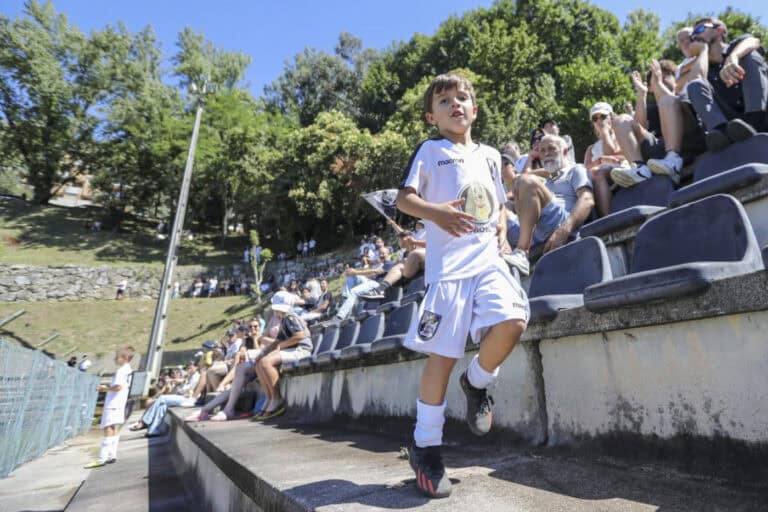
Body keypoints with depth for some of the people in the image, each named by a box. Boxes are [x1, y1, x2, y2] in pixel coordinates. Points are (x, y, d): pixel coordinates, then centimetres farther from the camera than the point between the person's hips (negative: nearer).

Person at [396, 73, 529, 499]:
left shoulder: (489, 155, 23)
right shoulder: (430, 150, 8)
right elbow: (403, 198, -1)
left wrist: (502, 229, 9)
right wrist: (436, 212, -19)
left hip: (489, 259, 5)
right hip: (449, 264, -4)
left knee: (512, 323, -21)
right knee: (442, 354, -5)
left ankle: (477, 382, 13)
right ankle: (425, 447, 13)